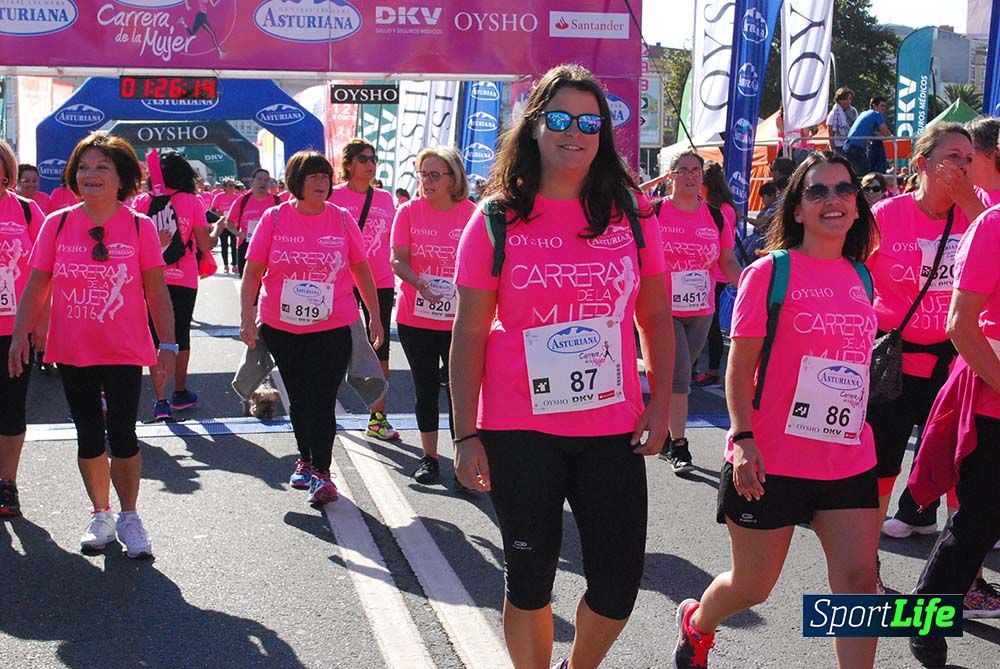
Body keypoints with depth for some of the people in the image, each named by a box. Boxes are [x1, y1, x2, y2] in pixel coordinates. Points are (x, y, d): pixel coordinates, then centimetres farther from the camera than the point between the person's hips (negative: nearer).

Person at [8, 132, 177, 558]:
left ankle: (129, 516, 19)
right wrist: (20, 334, -4)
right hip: (72, 352, 2)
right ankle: (101, 515, 30)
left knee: (122, 436, -3)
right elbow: (36, 287, 4)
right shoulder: (57, 224, -1)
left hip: (125, 352, -2)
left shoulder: (140, 227, -5)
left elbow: (157, 292, -2)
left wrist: (167, 344, -7)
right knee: (89, 437, 12)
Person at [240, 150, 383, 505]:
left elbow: (361, 269, 7)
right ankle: (306, 459, 33)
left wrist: (375, 316, 8)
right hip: (281, 327, 2)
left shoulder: (342, 219, -1)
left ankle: (321, 472, 1)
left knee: (321, 399, -6)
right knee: (298, 398, 14)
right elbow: (253, 271, 0)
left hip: (332, 327, -1)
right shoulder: (274, 218, -2)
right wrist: (247, 315, -9)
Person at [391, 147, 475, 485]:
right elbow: (398, 261, -4)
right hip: (415, 318, 1)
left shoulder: (472, 214, -3)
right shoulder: (409, 211, 0)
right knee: (426, 389, 11)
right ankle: (429, 457, 25)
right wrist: (422, 285, -22)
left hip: (459, 320, -1)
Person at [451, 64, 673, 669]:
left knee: (618, 585, 8)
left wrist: (661, 405, 1)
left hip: (614, 428, 2)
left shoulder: (632, 213, 3)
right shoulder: (497, 220, -3)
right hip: (520, 431, -2)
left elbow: (656, 317, 9)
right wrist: (467, 436, -5)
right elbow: (469, 334, -2)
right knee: (530, 581, 12)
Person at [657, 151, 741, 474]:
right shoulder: (655, 212, -5)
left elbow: (727, 262, 9)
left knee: (677, 375, 14)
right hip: (664, 309, -4)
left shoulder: (715, 216, 6)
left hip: (701, 311, 4)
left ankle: (664, 437, 31)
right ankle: (679, 447, -3)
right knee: (678, 375, -11)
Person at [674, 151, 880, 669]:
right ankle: (694, 624, 41)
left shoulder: (860, 277, 9)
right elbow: (739, 366, -9)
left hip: (849, 461, 5)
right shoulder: (770, 271, -8)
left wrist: (860, 437, 18)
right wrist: (743, 439, -19)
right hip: (771, 462, -5)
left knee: (858, 577, -4)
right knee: (752, 586, 10)